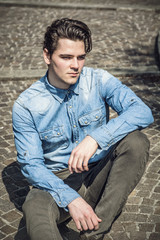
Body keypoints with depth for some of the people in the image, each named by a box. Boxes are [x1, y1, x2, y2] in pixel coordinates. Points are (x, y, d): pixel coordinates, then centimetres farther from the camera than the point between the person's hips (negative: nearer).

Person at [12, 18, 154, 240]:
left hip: (100, 174, 4)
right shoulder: (26, 106, -11)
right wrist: (70, 198, -27)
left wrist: (96, 137, -36)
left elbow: (143, 112, -20)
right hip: (57, 181, -3)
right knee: (35, 209, -38)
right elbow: (31, 165, -12)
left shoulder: (99, 81, -8)